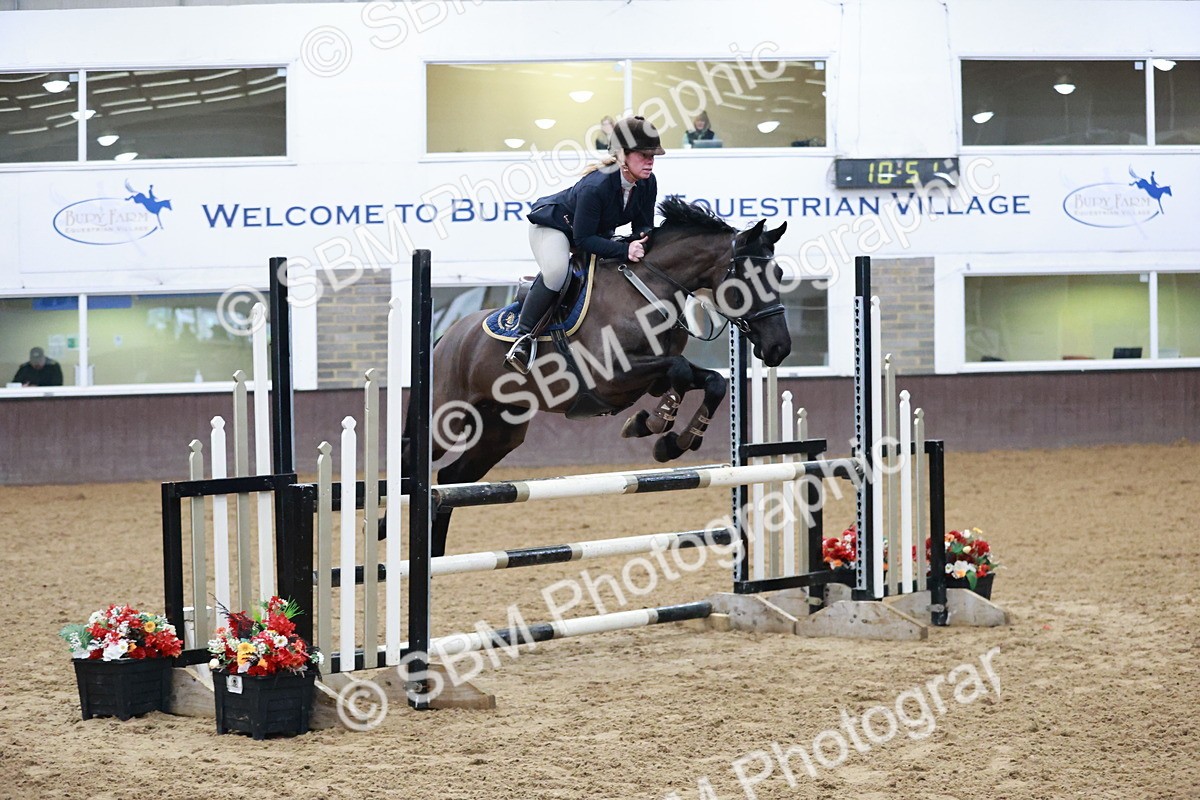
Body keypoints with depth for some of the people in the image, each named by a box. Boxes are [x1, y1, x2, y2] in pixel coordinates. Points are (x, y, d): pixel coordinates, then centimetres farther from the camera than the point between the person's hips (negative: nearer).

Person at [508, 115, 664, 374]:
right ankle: (523, 336, -23)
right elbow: (583, 239, -34)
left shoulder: (647, 183, -17)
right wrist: (625, 250, -45)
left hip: (598, 231, 9)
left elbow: (643, 225, -7)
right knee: (556, 270, -35)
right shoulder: (595, 186, -38)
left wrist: (643, 240, -32)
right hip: (553, 223, -9)